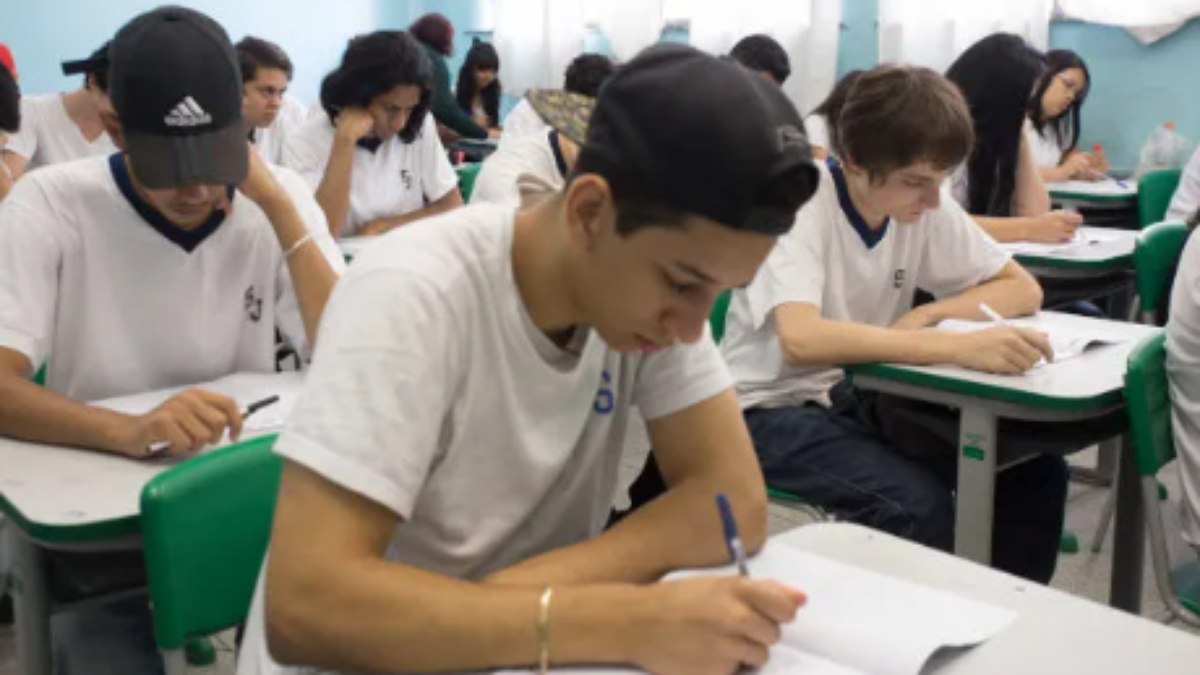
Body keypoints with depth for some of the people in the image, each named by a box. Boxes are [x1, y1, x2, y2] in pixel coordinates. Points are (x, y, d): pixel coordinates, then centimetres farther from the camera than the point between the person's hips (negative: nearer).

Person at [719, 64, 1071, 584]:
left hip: (865, 395, 6)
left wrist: (926, 315, -14)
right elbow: (801, 339, -38)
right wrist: (958, 347, -42)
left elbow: (1022, 288, 4)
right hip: (777, 407, -6)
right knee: (919, 507, -29)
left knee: (1035, 469, -9)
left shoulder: (925, 205, -3)